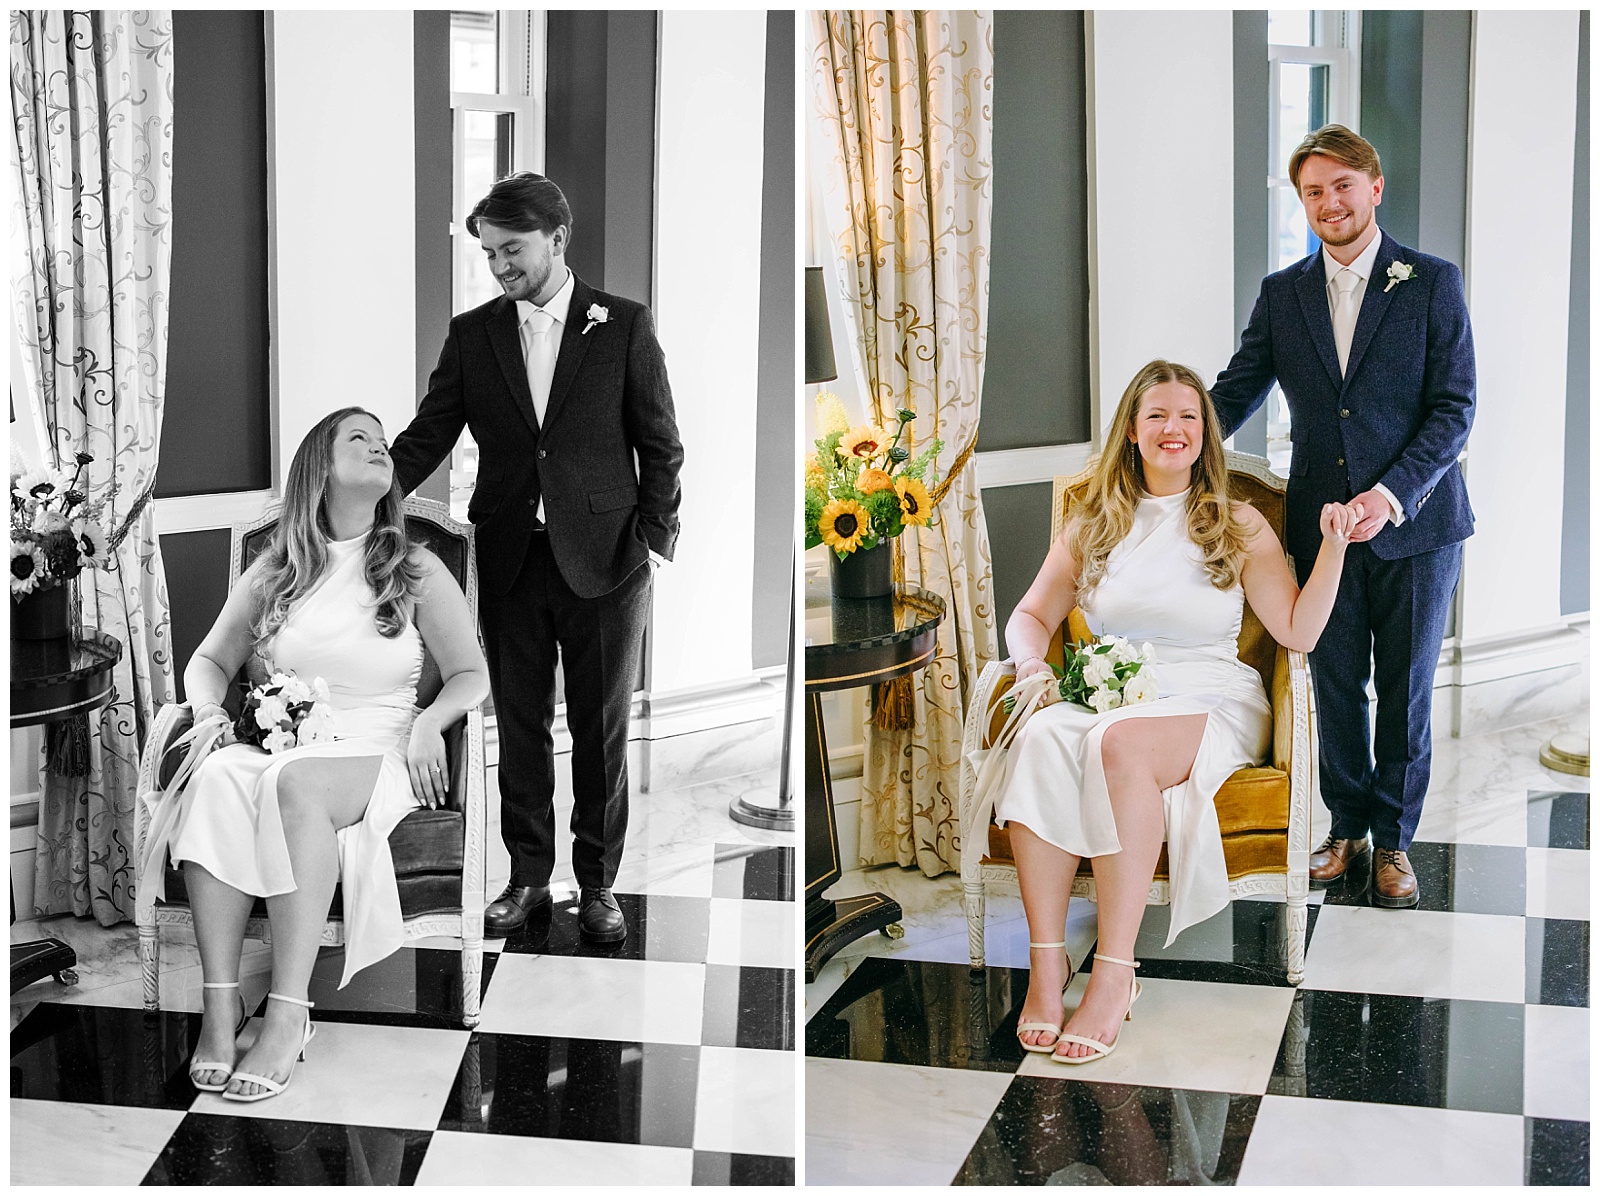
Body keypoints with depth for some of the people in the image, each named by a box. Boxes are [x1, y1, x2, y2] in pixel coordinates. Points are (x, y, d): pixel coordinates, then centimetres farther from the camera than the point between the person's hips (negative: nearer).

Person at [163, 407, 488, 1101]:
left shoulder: (418, 572, 10)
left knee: (297, 783, -38)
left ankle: (287, 1016, -41)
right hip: (277, 741, 2)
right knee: (217, 779, -34)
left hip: (375, 752, -2)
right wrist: (210, 711, -1)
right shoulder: (274, 571, 16)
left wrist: (429, 723, -13)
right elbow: (211, 659, 21)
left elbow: (471, 674, 7)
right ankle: (220, 1004, -37)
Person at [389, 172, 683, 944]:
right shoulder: (472, 334, 5)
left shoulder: (625, 326, -2)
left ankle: (598, 882, 18)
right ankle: (527, 876, 22)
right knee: (519, 728, 9)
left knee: (601, 731, 5)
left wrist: (656, 539, -3)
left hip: (604, 562, -2)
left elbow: (660, 444, 1)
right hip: (510, 562, 2)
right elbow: (428, 435, 2)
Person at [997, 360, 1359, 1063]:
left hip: (1211, 703, -2)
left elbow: (1299, 632, 3)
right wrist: (1031, 663, -2)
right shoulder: (1093, 525, 18)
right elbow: (1032, 615, 20)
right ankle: (1045, 962, -34)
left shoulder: (1239, 527, 12)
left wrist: (1334, 546, -9)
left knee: (1121, 742, -38)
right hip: (1105, 697, 2)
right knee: (1042, 739, -35)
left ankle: (1114, 974, -38)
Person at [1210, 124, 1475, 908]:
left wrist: (1392, 494, -19)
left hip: (1414, 525, -3)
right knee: (1335, 687, 12)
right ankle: (1346, 832, 27)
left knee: (1405, 690, 8)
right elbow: (1235, 392, 6)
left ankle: (1393, 839, 22)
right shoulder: (1282, 294, 6)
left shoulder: (1433, 284, -4)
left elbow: (1455, 407, -8)